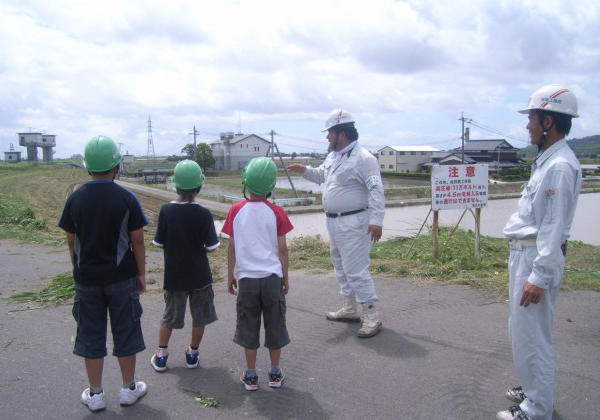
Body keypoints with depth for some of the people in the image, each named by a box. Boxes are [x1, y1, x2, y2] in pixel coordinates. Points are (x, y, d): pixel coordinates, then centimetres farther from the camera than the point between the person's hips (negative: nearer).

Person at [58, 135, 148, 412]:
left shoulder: (75, 199, -3)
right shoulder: (126, 199, -11)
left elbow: (71, 241, 3)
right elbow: (137, 242, -8)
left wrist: (79, 270, 15)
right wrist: (141, 274, 2)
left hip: (86, 278, 3)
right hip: (121, 277, -2)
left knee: (90, 335, 13)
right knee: (125, 332, 11)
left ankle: (95, 394, 24)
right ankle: (129, 389, 24)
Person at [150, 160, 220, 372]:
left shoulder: (166, 210, -9)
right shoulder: (203, 214, -15)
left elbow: (159, 243, -3)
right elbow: (211, 247, -12)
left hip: (174, 275, 2)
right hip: (199, 275, -2)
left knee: (169, 316, 17)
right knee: (200, 317, 15)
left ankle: (161, 355, 23)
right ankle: (192, 354, 25)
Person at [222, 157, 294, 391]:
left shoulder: (236, 211, -5)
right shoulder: (276, 212, -5)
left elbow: (232, 247, -1)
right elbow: (282, 248, -2)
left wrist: (230, 275, 11)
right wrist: (285, 277, 10)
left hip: (247, 278, 0)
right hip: (272, 277, 0)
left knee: (248, 327, 11)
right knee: (274, 325, 13)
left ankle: (251, 376, 20)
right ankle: (275, 373, 23)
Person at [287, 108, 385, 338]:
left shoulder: (363, 158, -17)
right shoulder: (333, 157, 12)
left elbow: (376, 191, -22)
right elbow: (321, 175, 29)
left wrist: (376, 220, -28)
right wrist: (305, 170, 11)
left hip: (353, 223, -10)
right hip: (334, 222, 10)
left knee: (356, 270, -9)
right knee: (341, 267, 18)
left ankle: (372, 317, 1)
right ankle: (349, 310, 33)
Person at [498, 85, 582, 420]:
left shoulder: (560, 166, -18)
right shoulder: (547, 160, 13)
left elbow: (554, 227, -22)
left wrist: (539, 277, -22)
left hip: (538, 257, -10)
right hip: (525, 252, 10)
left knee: (531, 335, -1)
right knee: (525, 331, 21)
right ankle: (535, 388, 37)